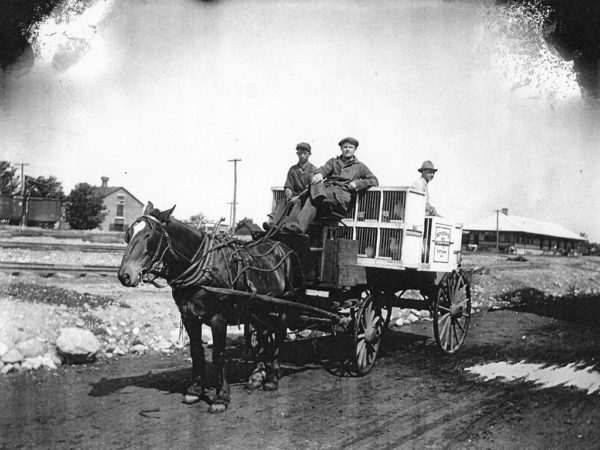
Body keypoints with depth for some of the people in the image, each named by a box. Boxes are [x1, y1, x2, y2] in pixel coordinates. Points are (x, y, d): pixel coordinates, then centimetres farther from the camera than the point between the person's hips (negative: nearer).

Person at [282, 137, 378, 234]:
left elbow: (374, 181, 14)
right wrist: (319, 174, -17)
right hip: (327, 188, 3)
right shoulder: (333, 161, 31)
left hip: (343, 193, -3)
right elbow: (325, 169, 10)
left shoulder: (360, 166, 25)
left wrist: (357, 183, -4)